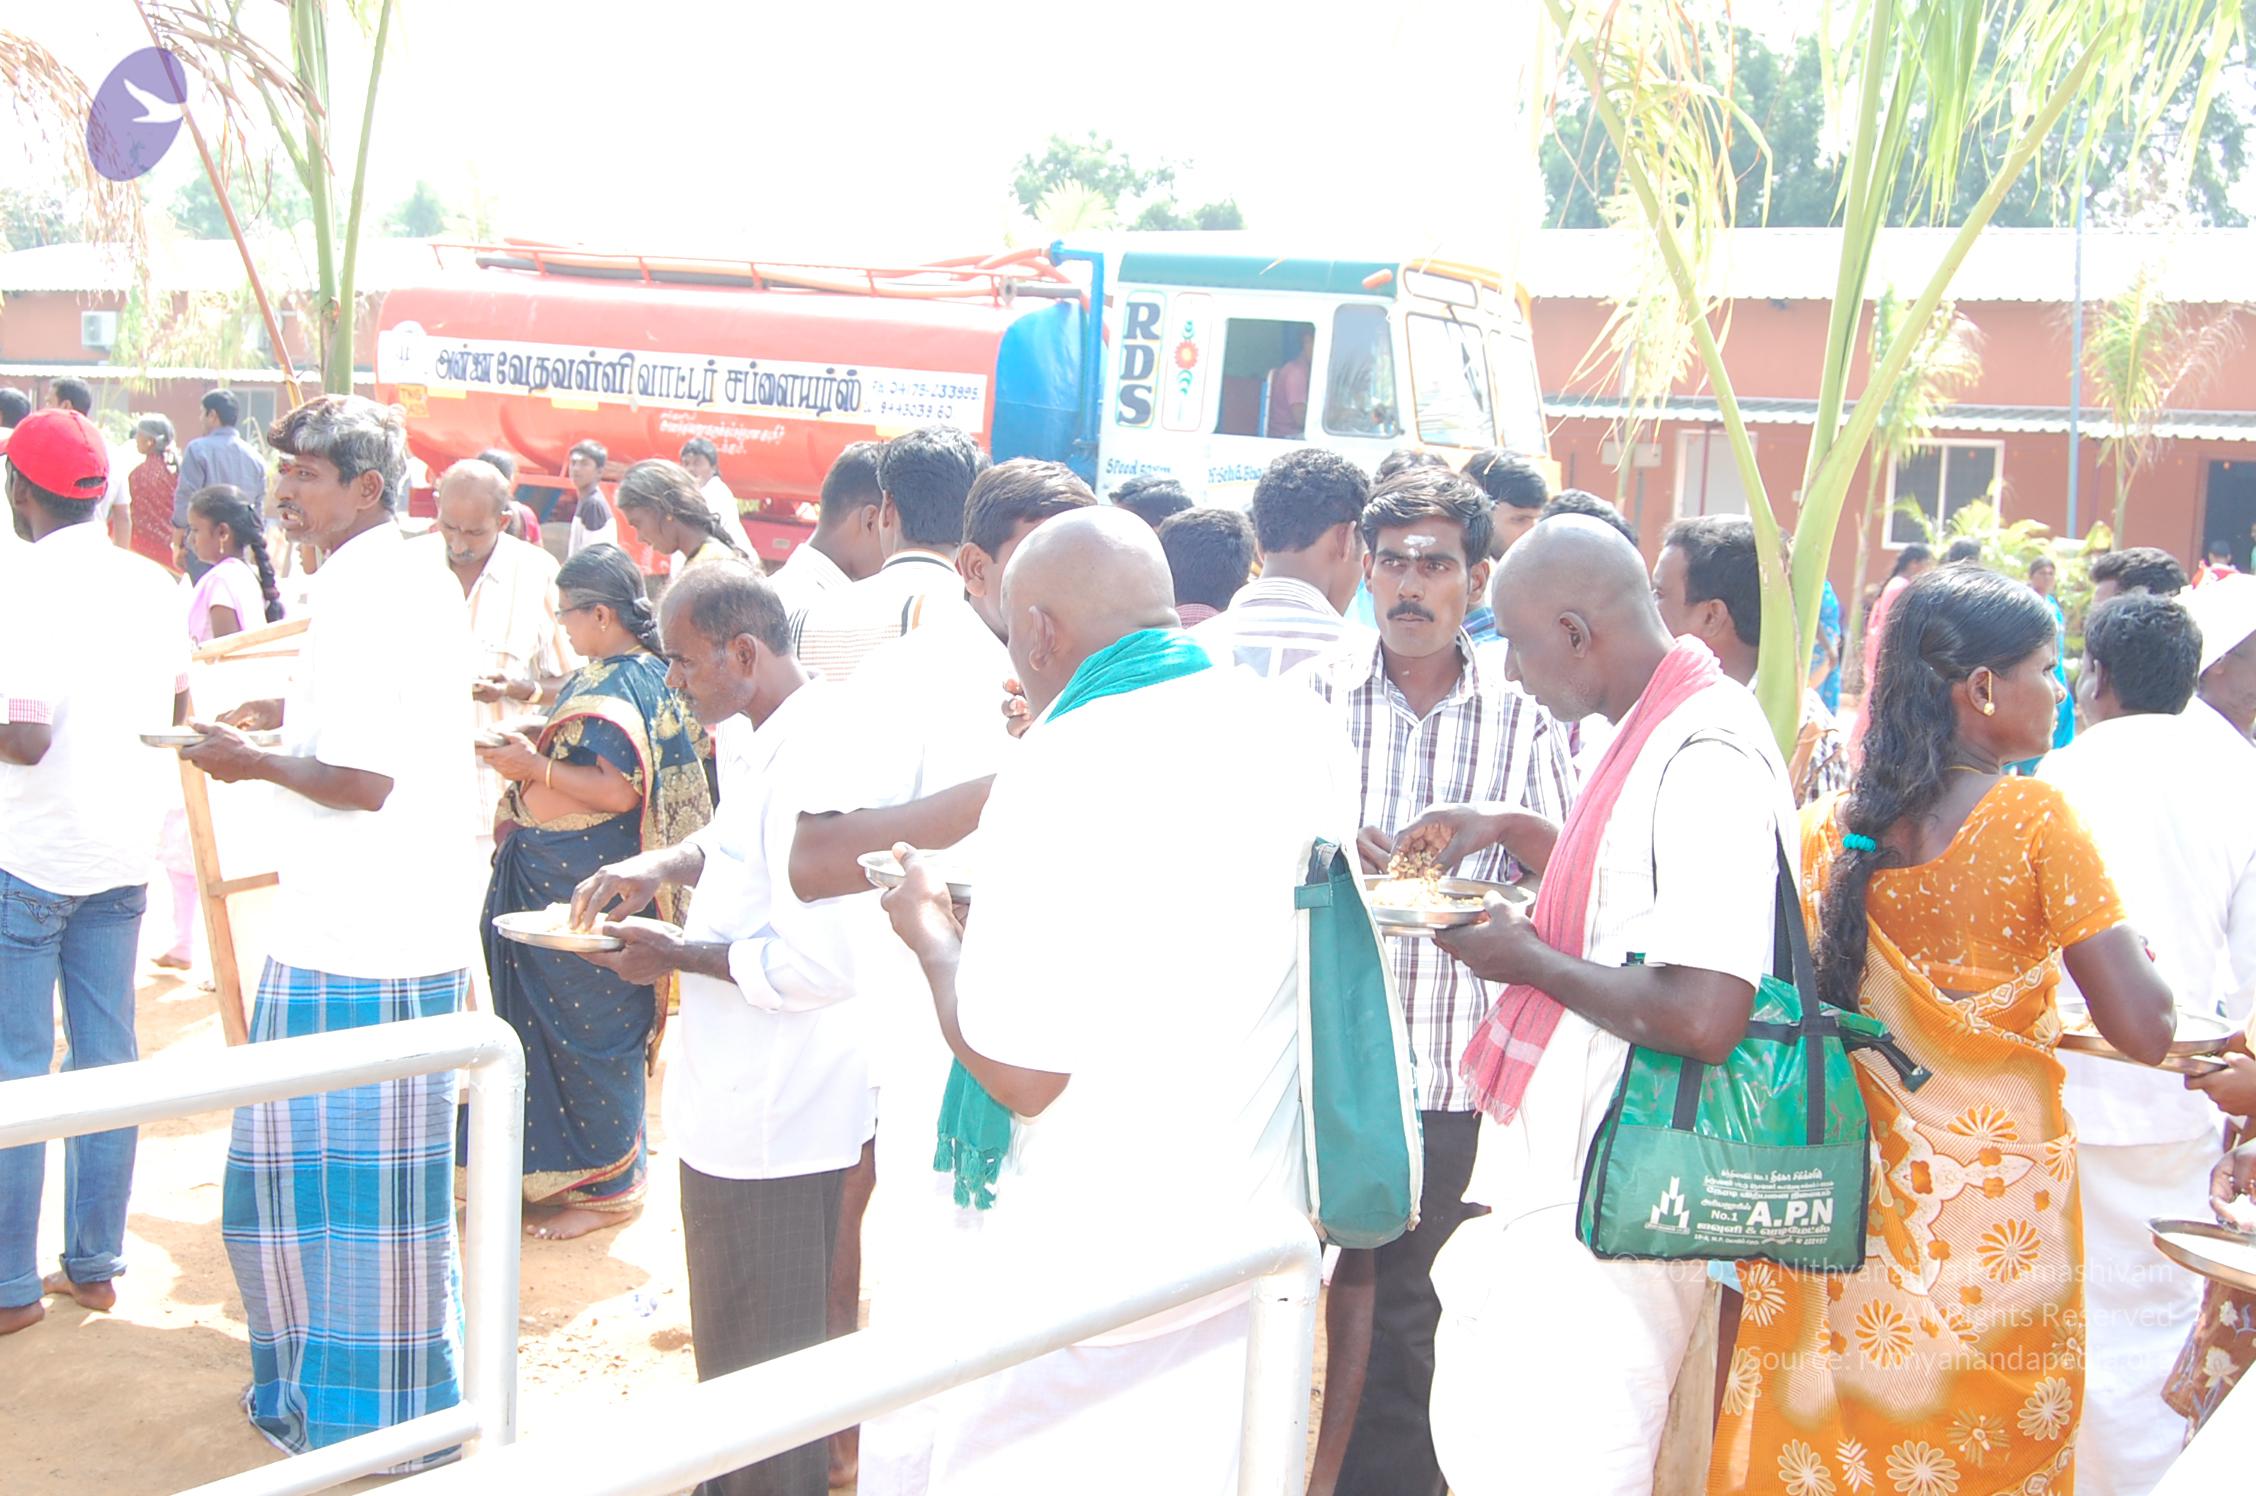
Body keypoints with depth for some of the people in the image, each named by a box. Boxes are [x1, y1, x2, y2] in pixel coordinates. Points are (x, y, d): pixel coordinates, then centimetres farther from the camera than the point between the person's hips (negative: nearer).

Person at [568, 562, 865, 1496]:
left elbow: (819, 962, -30)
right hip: (738, 1093, 11)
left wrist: (677, 957, -18)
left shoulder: (807, 759, -27)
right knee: (732, 1333, 26)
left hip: (773, 1115, -11)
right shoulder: (754, 739, 6)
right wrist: (662, 867, 6)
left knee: (763, 1357, 7)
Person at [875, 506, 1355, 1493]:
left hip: (1098, 1267, -6)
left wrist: (929, 931, -1)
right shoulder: (1296, 733, 0)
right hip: (1263, 1232, 6)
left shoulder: (1061, 772, -20)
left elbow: (1024, 1073, -19)